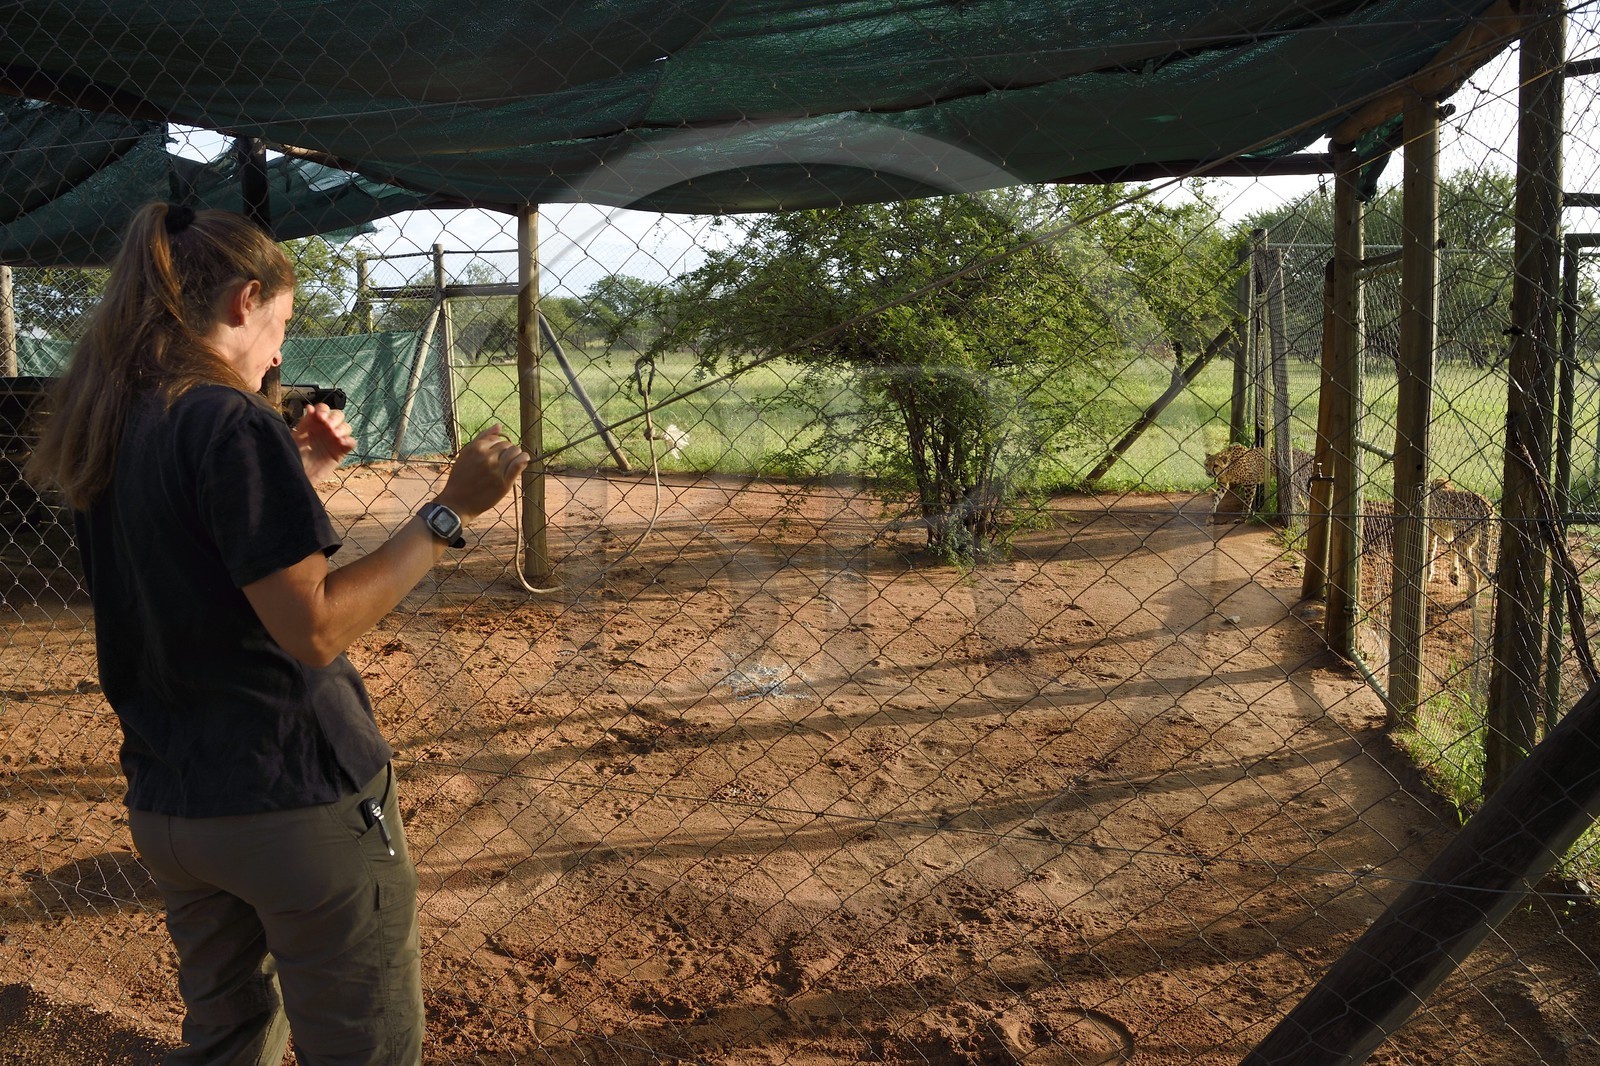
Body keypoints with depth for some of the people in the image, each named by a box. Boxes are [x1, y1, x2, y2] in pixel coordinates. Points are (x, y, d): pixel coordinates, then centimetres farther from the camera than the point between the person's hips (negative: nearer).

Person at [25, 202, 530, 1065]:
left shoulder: (104, 433, 7)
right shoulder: (232, 422, -18)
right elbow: (314, 628, -21)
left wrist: (299, 472, 14)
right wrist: (449, 512, -18)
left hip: (166, 808, 8)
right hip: (297, 803, -8)